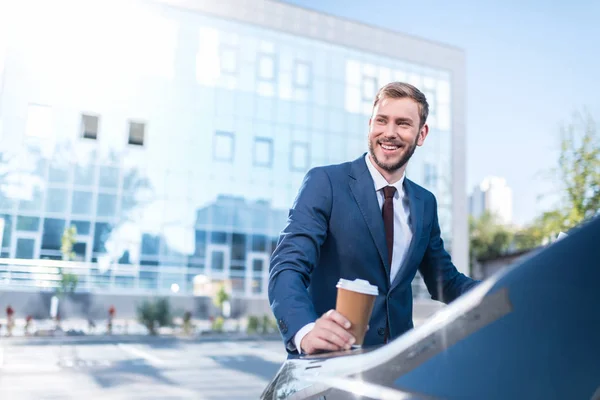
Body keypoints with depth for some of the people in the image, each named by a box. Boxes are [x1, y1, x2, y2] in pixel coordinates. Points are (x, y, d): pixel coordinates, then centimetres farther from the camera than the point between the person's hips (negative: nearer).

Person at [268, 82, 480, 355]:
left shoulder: (425, 203, 10)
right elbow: (287, 266, -17)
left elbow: (445, 282, 16)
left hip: (396, 357, 5)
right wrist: (306, 331, -35)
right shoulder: (325, 182, -7)